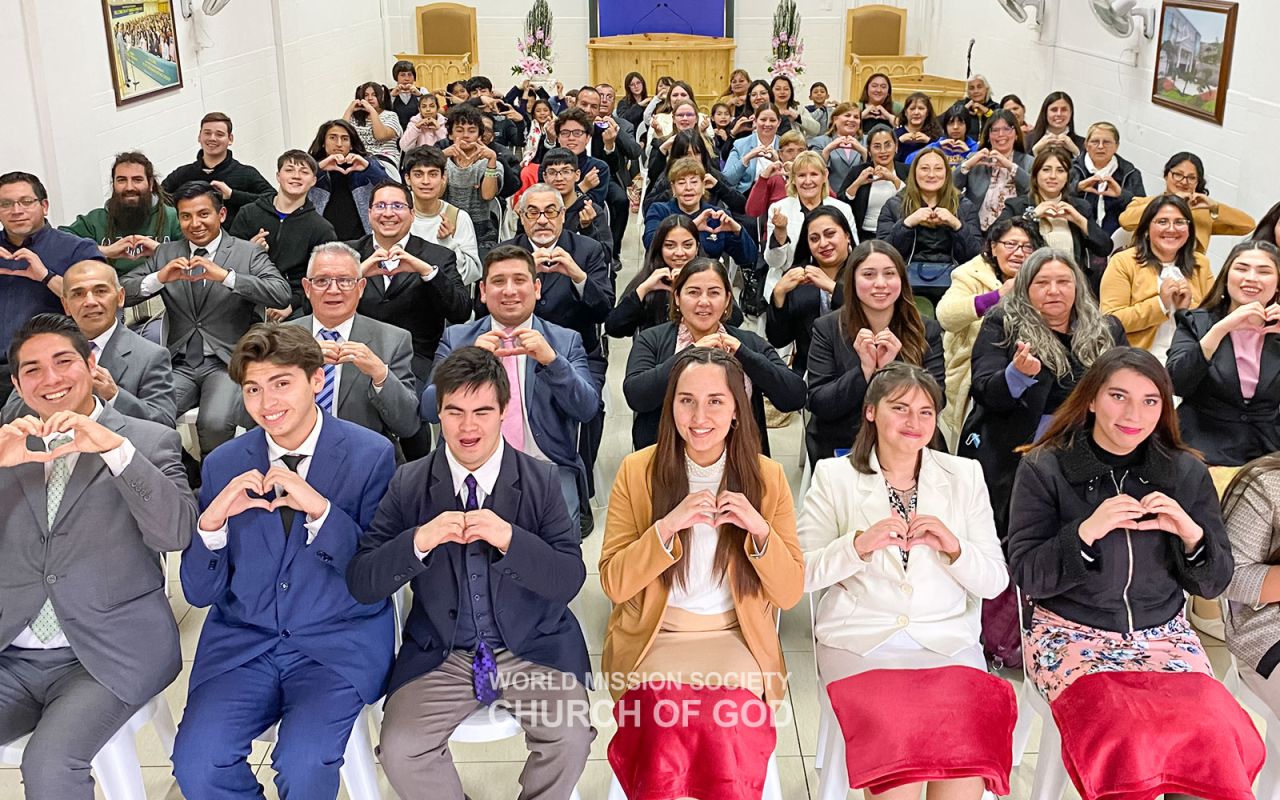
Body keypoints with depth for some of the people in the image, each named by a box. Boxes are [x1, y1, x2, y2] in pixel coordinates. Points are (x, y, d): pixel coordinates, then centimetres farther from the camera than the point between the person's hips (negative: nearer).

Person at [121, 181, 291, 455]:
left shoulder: (248, 253, 4)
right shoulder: (165, 254, 14)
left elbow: (281, 295, -12)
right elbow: (123, 294, 8)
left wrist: (225, 276, -21)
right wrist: (159, 278, -11)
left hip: (228, 362, -3)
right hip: (179, 365, 3)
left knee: (215, 423, -29)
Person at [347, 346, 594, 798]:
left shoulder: (541, 480, -3)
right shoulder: (408, 484, -1)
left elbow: (570, 580, -9)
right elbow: (361, 585, -6)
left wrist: (510, 539, -26)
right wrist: (419, 541, -25)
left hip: (532, 648, -1)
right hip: (440, 655, 1)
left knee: (571, 737, -24)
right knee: (399, 750, -21)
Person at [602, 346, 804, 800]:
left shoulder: (767, 477, 2)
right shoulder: (637, 471, -1)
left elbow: (790, 593, 1)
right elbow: (614, 584, -4)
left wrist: (760, 529, -17)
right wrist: (667, 526, -20)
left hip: (735, 642, 1)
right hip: (655, 642, 0)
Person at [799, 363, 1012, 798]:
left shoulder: (964, 475, 12)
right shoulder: (834, 477, 6)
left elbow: (995, 583, 9)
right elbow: (801, 574, -1)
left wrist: (953, 548, -10)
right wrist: (858, 546, -18)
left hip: (947, 640, 2)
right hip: (860, 641, -2)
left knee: (966, 744, -24)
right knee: (895, 743, -26)